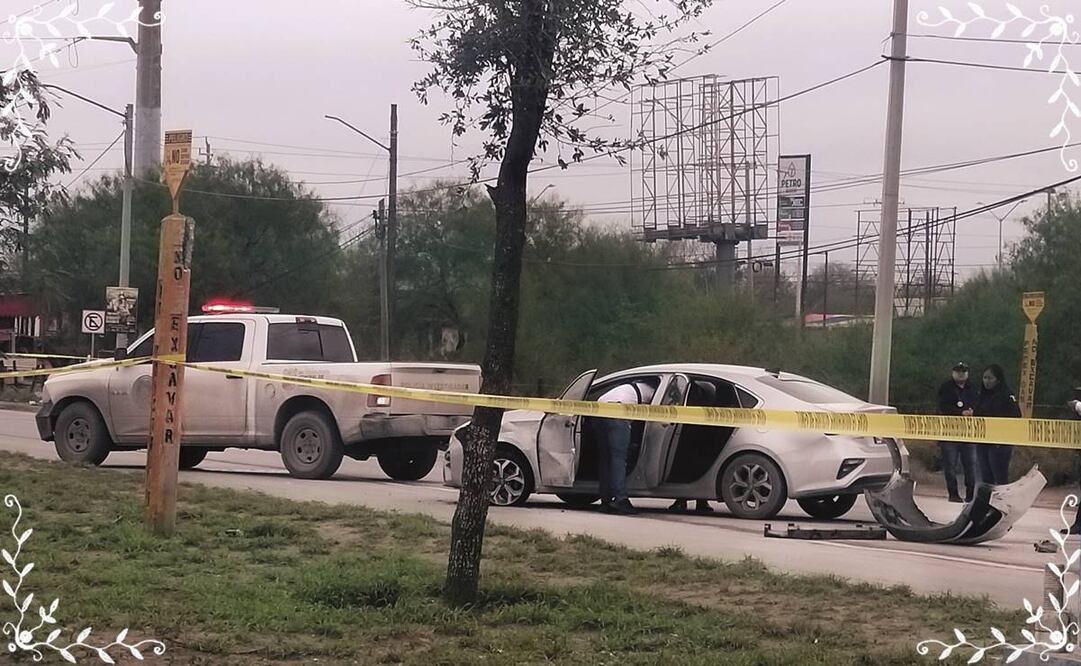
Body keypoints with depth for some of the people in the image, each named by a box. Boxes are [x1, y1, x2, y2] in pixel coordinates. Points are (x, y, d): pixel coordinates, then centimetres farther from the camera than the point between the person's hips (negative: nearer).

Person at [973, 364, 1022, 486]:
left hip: (999, 444, -8)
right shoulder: (983, 395, 14)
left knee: (1001, 480, -5)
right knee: (986, 478, 11)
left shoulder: (1006, 396, -9)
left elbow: (1015, 417, -13)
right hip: (982, 443, 8)